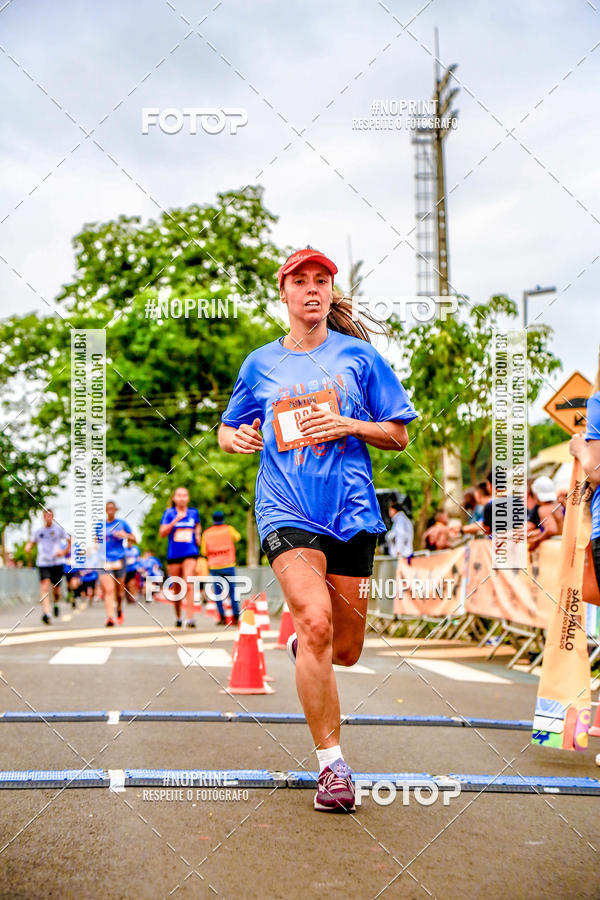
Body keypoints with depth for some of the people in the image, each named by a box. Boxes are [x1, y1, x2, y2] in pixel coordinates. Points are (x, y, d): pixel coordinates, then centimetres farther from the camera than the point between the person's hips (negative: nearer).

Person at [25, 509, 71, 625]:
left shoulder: (59, 529, 4)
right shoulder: (38, 531, 10)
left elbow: (69, 541, 9)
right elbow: (31, 542, 23)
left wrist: (64, 551, -7)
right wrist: (28, 546, 0)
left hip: (57, 563, 0)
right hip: (43, 563, 0)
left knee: (56, 589, 7)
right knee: (45, 587, -17)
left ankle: (56, 604, 41)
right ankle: (46, 613, -26)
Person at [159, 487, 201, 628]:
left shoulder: (193, 513, 8)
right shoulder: (169, 513, 2)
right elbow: (162, 533, -5)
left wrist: (197, 534, 9)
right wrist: (175, 520, -15)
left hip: (190, 554, 0)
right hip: (173, 554, 0)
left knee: (188, 585, -16)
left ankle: (190, 619, -19)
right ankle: (178, 617, 27)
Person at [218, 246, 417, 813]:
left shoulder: (358, 355, 6)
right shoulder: (260, 364, 9)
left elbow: (399, 436, 8)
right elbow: (226, 431, 21)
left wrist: (347, 425, -10)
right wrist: (237, 438, -2)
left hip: (351, 511, 1)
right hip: (286, 511, -1)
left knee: (345, 650, 6)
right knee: (315, 619, -24)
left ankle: (301, 649, 44)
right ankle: (332, 764, -13)